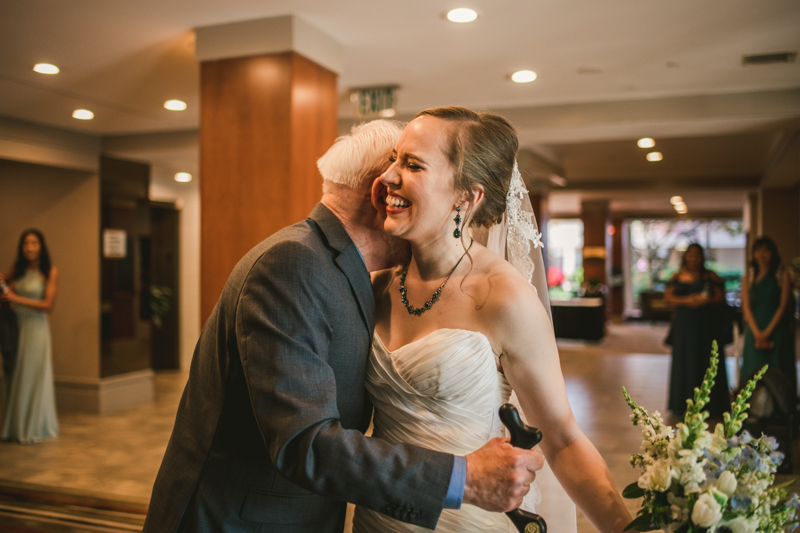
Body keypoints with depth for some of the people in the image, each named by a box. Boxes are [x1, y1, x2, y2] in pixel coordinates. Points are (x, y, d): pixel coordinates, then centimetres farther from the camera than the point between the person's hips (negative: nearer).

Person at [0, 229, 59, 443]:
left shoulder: (50, 271, -5)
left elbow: (48, 305, -9)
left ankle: (33, 428, 16)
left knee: (33, 378, 3)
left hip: (36, 327, -4)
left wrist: (18, 299, -12)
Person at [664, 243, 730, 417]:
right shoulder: (677, 277, 9)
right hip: (684, 324, 1)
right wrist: (686, 301, -15)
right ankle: (684, 406, 8)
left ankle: (708, 405, 6)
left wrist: (706, 301, -19)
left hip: (706, 325, -1)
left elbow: (720, 297, 0)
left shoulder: (711, 276, 6)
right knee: (684, 362, 1)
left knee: (706, 361, -2)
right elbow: (668, 297, 1)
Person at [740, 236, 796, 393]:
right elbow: (746, 306, 4)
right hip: (755, 331, 2)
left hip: (777, 331, -2)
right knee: (754, 373, -3)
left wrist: (768, 332, -11)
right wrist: (757, 333, -9)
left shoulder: (782, 274, 2)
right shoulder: (748, 276, 9)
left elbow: (783, 305, -4)